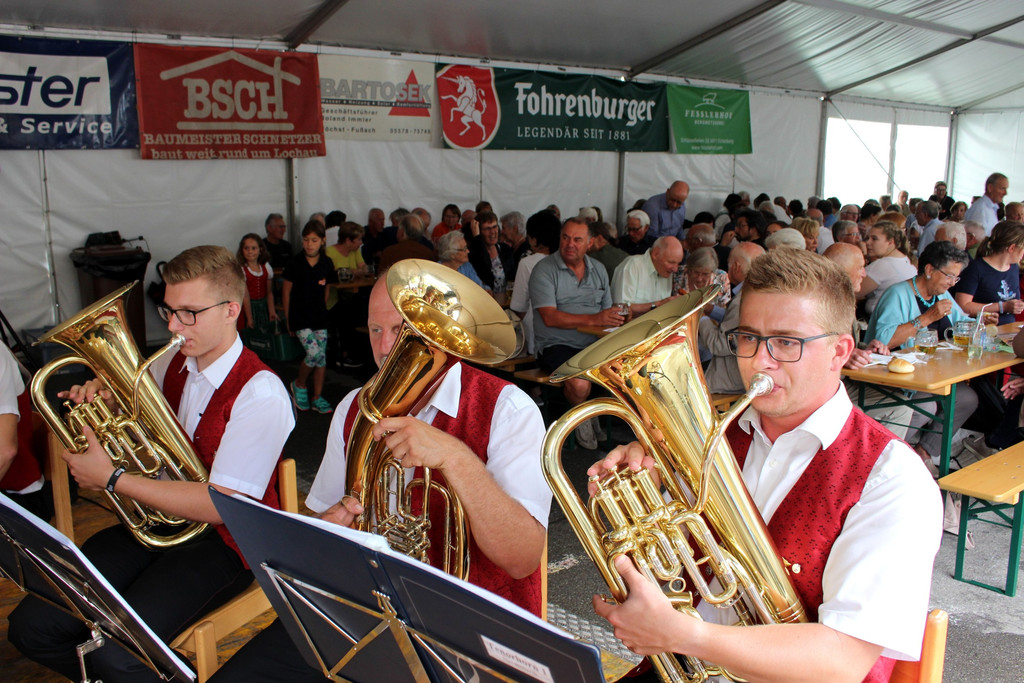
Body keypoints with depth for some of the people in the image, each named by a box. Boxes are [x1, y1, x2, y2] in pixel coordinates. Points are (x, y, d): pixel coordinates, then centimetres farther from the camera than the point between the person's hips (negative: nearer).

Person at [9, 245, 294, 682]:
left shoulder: (260, 392, -18)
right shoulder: (173, 365, 5)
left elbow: (220, 506, -24)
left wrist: (112, 479, -22)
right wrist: (103, 397, 2)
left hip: (222, 538, -7)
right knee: (32, 628, -6)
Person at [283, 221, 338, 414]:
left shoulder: (326, 264, 3)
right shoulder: (295, 263, -5)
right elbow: (287, 291, 1)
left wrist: (322, 311, 14)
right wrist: (288, 319, 1)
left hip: (320, 317, 4)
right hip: (299, 317, -4)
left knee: (322, 356, 3)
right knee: (314, 353, -16)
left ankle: (316, 397, 15)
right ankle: (299, 385, 11)